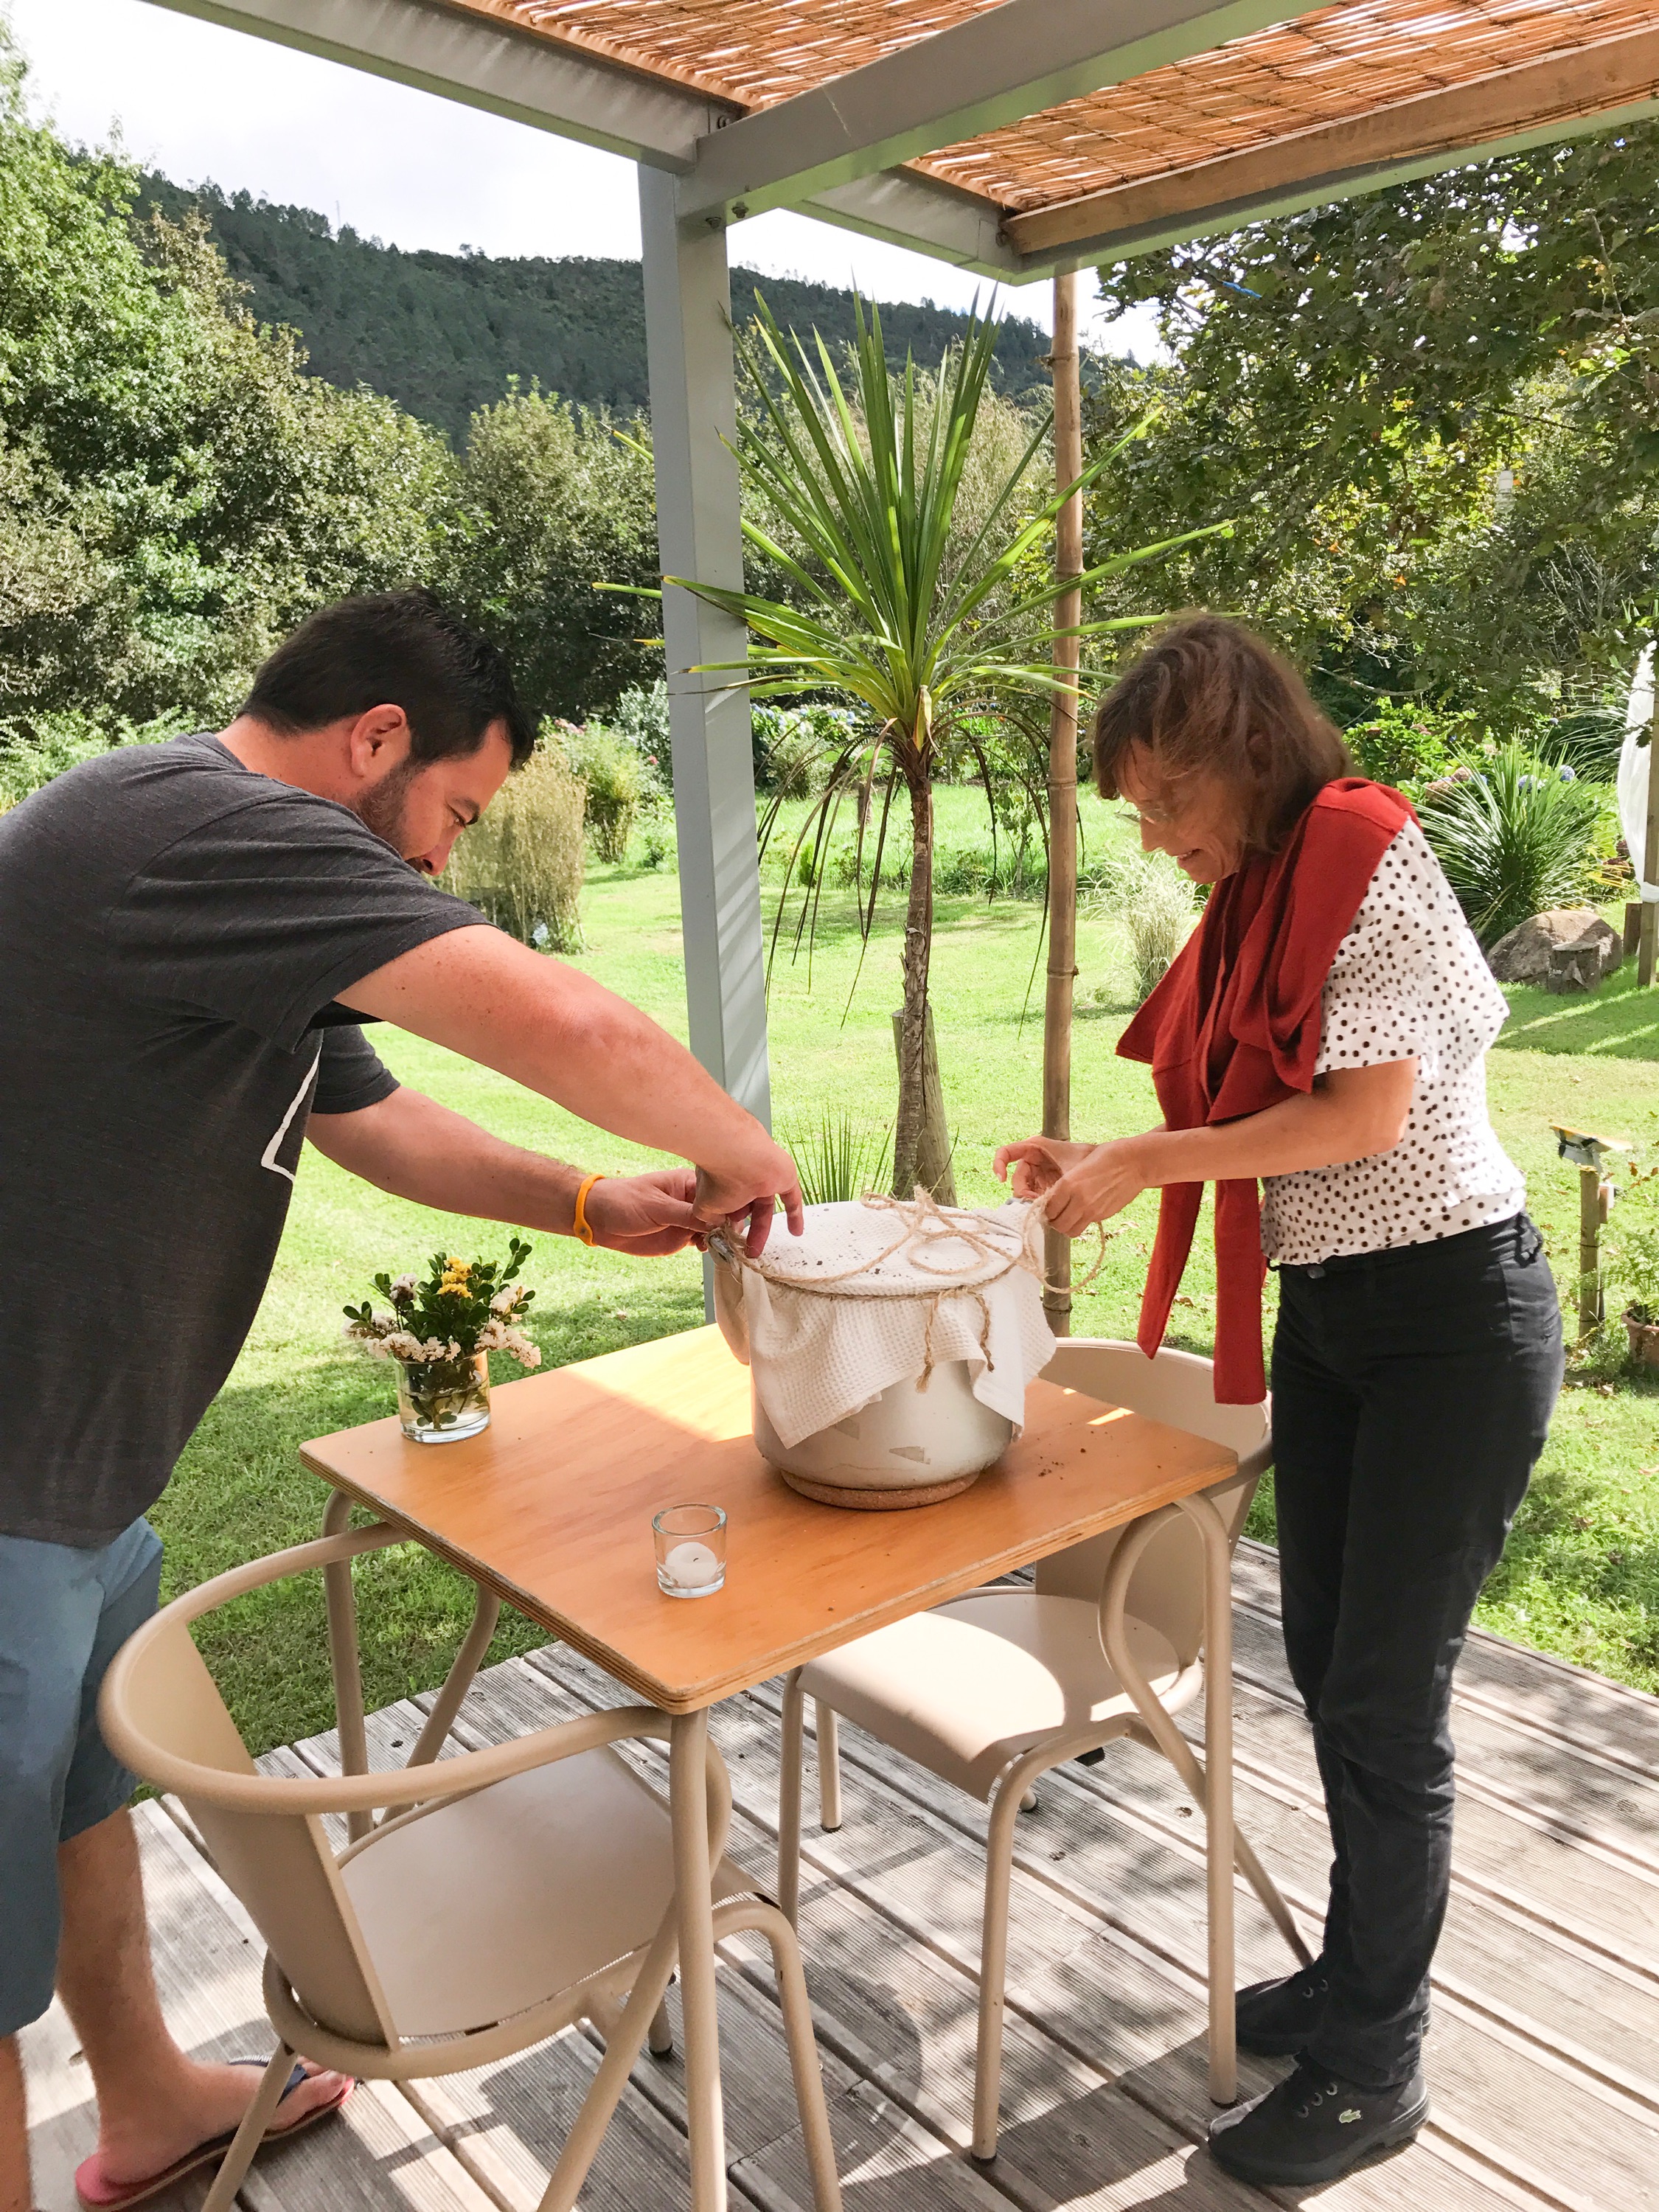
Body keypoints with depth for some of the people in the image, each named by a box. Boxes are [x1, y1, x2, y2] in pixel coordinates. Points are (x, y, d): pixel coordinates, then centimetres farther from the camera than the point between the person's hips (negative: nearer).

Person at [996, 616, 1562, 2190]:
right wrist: (1100, 1162, -1)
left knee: (1384, 1696, 2)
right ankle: (1360, 1967, 39)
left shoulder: (1373, 863, -16)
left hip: (1450, 1314, -8)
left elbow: (1366, 1114, -23)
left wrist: (1144, 1161, -19)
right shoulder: (1255, 900, 9)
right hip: (1322, 1313, 8)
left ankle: (1375, 2069, 22)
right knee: (1324, 1662, 17)